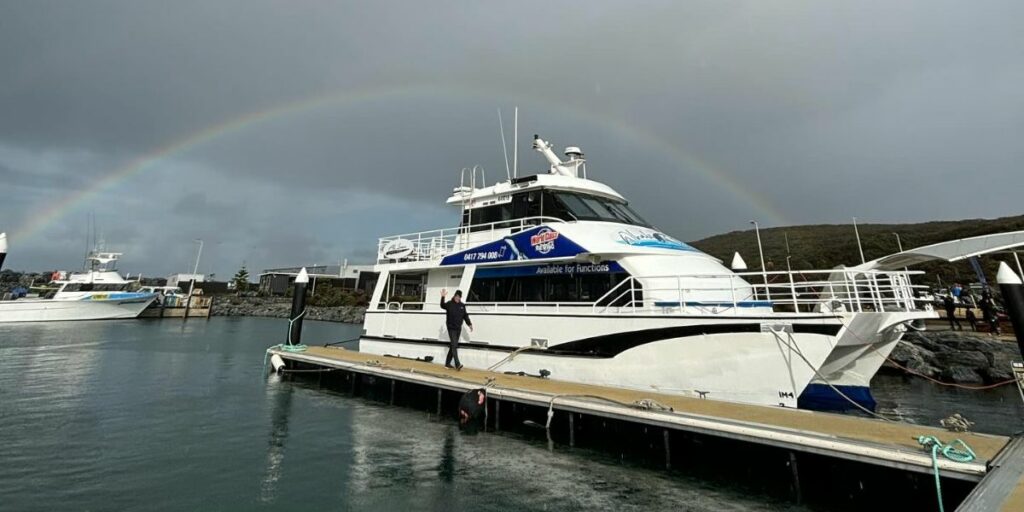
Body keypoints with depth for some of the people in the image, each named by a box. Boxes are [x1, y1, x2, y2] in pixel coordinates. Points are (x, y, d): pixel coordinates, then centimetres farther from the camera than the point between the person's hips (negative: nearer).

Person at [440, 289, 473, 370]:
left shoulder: (462, 305, 10)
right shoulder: (449, 304, -6)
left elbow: (465, 316, 15)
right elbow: (442, 306, -25)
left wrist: (469, 324, 6)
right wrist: (443, 297, -39)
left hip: (458, 328, 6)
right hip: (451, 328, -6)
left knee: (453, 346, 10)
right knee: (454, 345, -14)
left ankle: (447, 363, 20)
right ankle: (457, 364, -19)